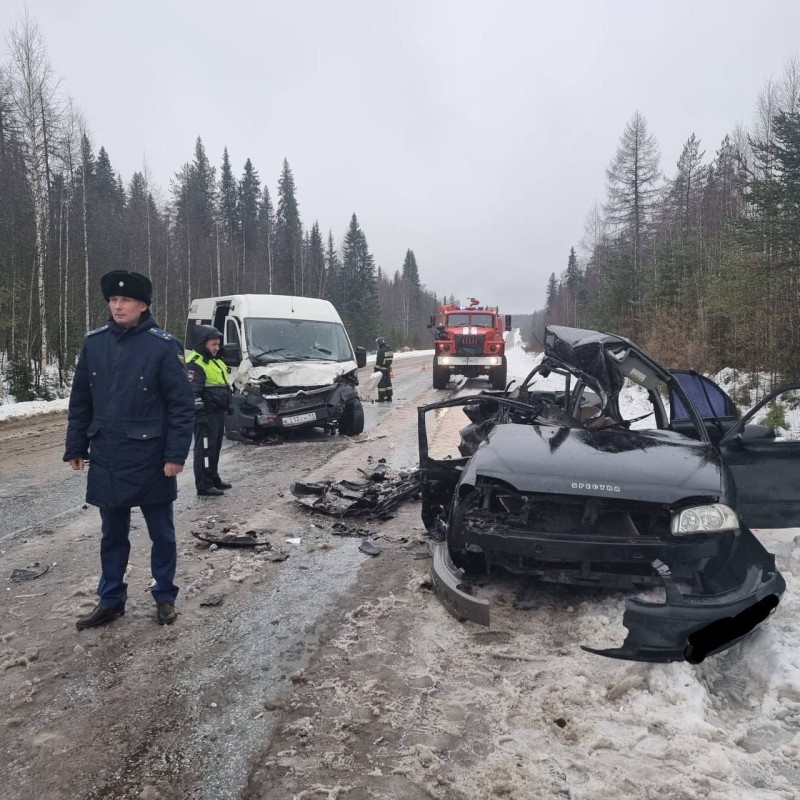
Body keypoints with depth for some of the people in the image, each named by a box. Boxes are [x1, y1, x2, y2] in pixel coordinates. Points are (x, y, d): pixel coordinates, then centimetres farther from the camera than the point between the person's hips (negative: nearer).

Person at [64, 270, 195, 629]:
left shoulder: (163, 346, -10)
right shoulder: (94, 343, 3)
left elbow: (181, 405, -11)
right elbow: (80, 401, 10)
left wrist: (176, 454, -15)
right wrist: (75, 447, 8)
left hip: (151, 459, -4)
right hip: (106, 459, 4)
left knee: (161, 532, 11)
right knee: (112, 534, 16)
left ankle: (165, 596, 27)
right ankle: (111, 600, 30)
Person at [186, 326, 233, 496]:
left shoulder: (215, 361, 18)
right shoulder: (195, 363, -14)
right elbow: (193, 392, -20)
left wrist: (227, 408, 25)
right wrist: (200, 414, -24)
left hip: (218, 412, 10)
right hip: (206, 414, -10)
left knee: (215, 448, 17)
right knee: (205, 449, -6)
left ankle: (214, 479, 28)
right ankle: (203, 485, -3)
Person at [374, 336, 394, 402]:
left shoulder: (381, 351, -20)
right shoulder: (389, 350, 7)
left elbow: (378, 362, -20)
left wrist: (375, 370, -12)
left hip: (381, 370, -8)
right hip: (388, 370, 8)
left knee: (381, 383, -2)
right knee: (388, 383, 15)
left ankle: (381, 398, 0)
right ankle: (389, 397, 20)